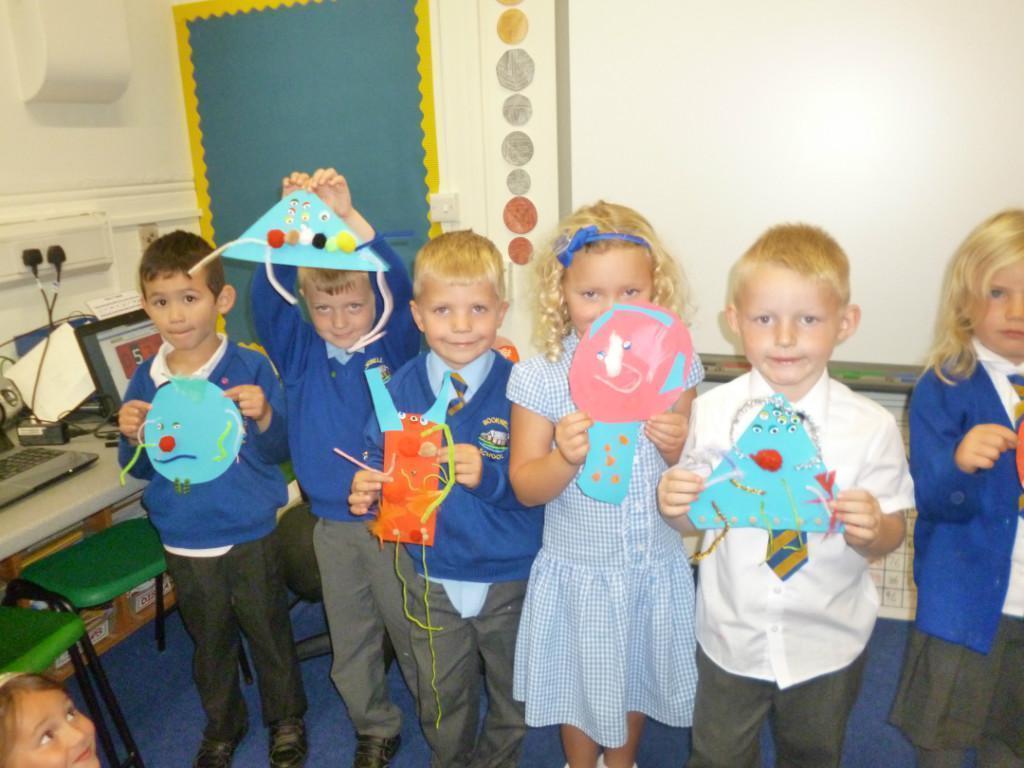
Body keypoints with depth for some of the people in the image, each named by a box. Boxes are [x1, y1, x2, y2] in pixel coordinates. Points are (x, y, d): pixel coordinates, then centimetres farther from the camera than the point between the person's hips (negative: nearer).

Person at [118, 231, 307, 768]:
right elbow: (141, 469, 6)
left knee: (269, 633, 15)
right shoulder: (145, 379, -3)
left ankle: (286, 719, 40)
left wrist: (264, 419, -29)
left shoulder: (250, 367, -14)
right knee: (209, 641, 22)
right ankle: (222, 724, 46)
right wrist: (133, 438, -15)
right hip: (184, 542, 3)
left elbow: (281, 451, -10)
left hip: (251, 536, -3)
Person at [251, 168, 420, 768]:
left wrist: (348, 216, -33)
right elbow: (267, 296, -14)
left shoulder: (395, 347, -7)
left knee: (411, 631, 13)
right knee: (351, 640, 18)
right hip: (332, 523, 3)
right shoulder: (299, 353, -1)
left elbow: (399, 284, -22)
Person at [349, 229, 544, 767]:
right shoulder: (400, 389, -9)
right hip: (433, 577, 2)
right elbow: (381, 462, 0)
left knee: (510, 693, 24)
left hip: (509, 577, -2)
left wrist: (489, 475, -37)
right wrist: (365, 489, -22)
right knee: (442, 701, 24)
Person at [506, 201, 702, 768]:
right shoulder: (540, 378, -17)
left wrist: (678, 447, -23)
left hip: (655, 566, 2)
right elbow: (526, 487, -12)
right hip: (580, 567, -2)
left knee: (637, 677, 25)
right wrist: (565, 457, -32)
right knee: (582, 682, 21)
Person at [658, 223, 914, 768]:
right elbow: (695, 519, -3)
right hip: (730, 638, 0)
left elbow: (890, 534, -5)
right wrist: (673, 507, -24)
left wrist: (871, 530, -27)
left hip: (827, 646, 1)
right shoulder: (711, 413, -12)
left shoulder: (871, 427, -13)